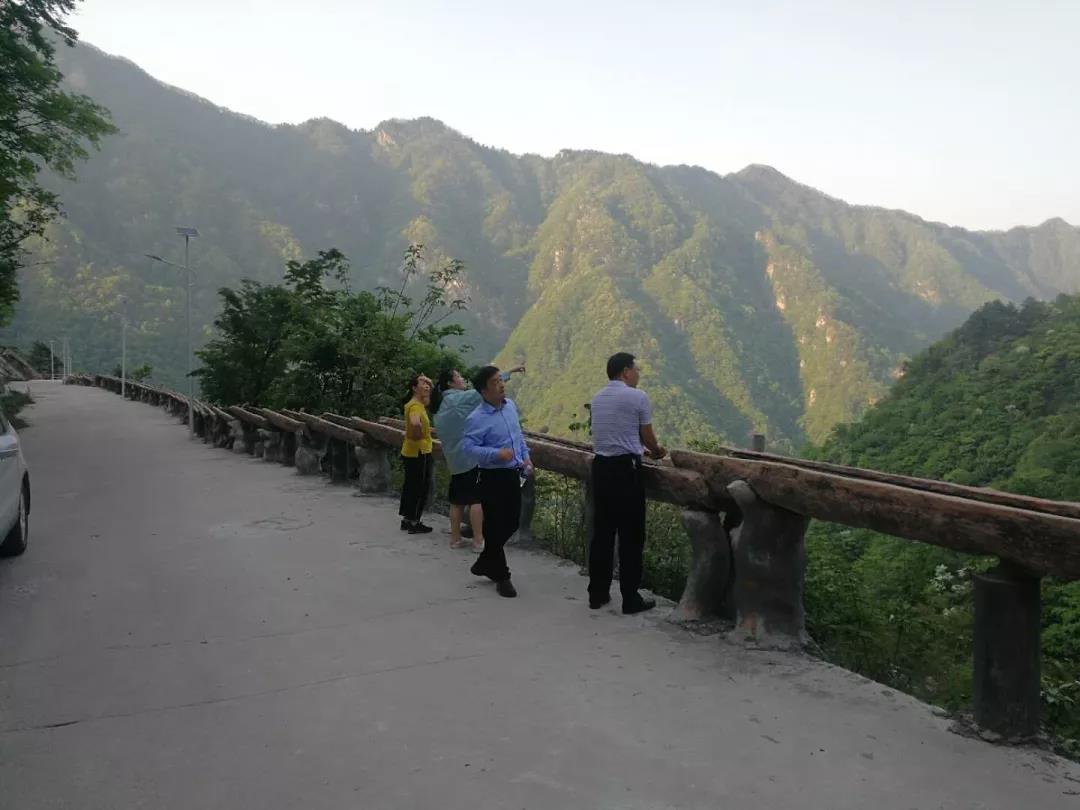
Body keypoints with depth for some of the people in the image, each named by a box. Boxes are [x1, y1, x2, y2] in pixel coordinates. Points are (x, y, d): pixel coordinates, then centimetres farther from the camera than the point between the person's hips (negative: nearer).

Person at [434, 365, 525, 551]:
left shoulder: (441, 408, 13)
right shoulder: (460, 398, -11)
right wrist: (511, 371, -7)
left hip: (454, 460, 8)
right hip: (472, 457, -8)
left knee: (457, 500, 12)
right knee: (477, 500, -5)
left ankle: (455, 539, 16)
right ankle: (478, 541, -6)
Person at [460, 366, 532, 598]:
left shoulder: (510, 405, 7)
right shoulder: (477, 418, -17)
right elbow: (467, 447, -21)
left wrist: (526, 457, 8)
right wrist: (496, 454, -29)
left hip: (513, 474, 8)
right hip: (493, 477, -8)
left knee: (512, 523, 15)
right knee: (495, 526, 1)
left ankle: (484, 563, 35)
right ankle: (501, 576, 18)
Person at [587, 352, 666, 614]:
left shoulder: (598, 398, 12)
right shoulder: (637, 397, -8)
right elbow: (647, 437, 1)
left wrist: (646, 450, 29)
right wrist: (657, 451, 23)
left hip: (601, 466, 7)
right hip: (626, 468, -6)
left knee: (602, 531, 12)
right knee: (631, 535, 2)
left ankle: (598, 594, 18)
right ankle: (631, 599, 7)